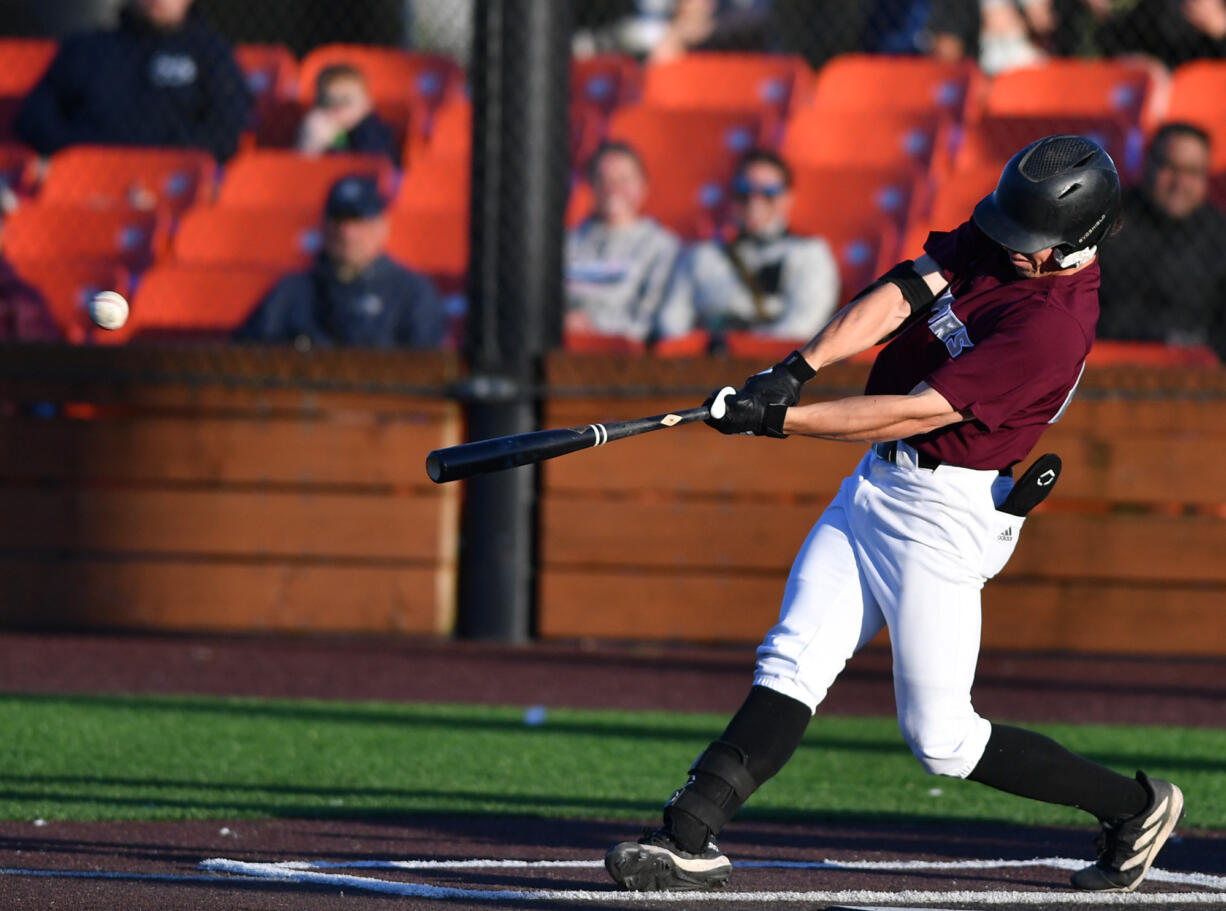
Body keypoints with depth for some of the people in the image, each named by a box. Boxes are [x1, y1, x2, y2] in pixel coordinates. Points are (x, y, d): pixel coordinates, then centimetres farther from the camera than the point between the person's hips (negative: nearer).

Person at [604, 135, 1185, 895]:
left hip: (945, 513, -8)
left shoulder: (1056, 324, -24)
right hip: (876, 485, 8)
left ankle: (1134, 806, 12)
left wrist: (778, 420, -26)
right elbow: (899, 296, -8)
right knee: (792, 667, -1)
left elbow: (915, 414, -26)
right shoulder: (991, 242, 1)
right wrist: (800, 368, -23)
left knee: (940, 739, -3)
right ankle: (691, 839, -6)